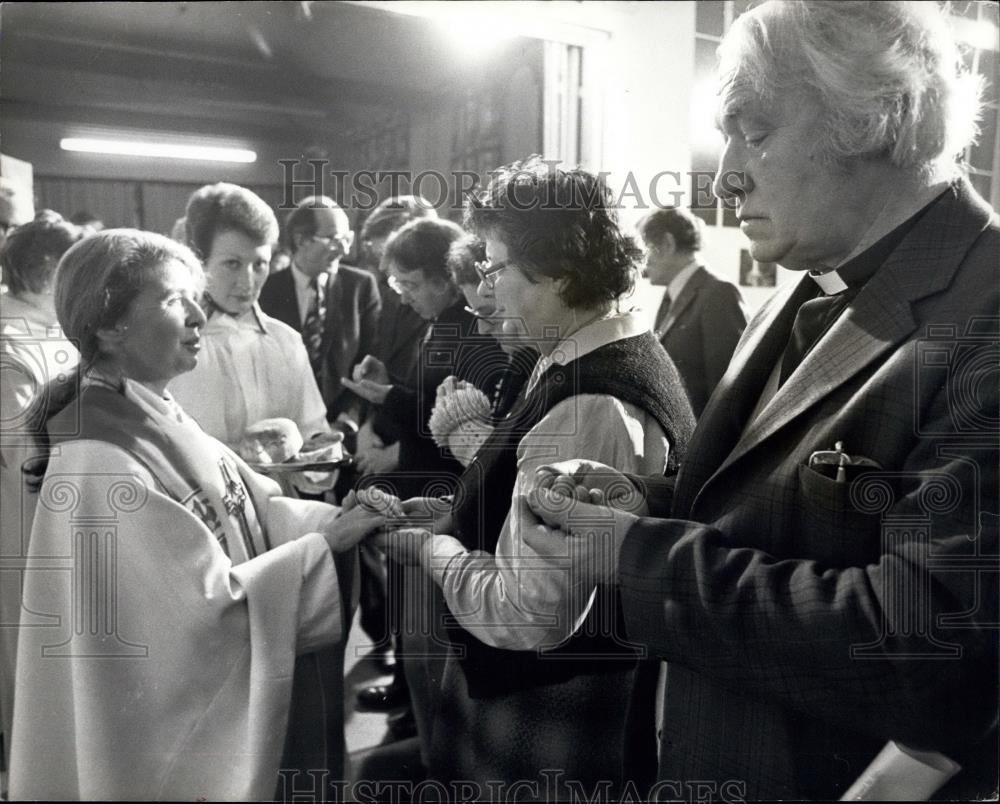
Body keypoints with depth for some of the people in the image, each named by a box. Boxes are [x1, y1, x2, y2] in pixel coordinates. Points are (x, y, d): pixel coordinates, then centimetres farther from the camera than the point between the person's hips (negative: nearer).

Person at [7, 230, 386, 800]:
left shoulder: (161, 419, -1)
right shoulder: (100, 464, -26)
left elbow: (254, 513, 2)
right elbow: (203, 602, -26)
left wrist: (343, 517, -12)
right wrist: (324, 545, -22)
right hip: (164, 722, -7)